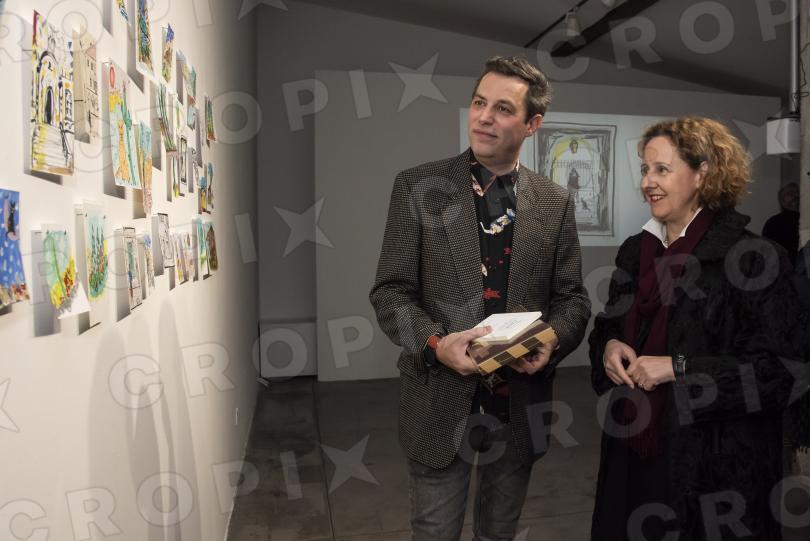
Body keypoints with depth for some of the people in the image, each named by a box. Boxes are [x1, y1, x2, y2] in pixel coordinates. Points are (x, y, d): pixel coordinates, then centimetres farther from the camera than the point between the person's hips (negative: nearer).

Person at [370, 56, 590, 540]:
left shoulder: (556, 203, 2)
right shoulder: (418, 187, -6)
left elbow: (572, 298, 6)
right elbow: (390, 291, -7)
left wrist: (552, 342, -15)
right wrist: (435, 342, -23)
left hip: (520, 402, 3)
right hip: (441, 399, -2)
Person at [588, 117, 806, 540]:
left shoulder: (751, 257, -12)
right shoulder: (636, 251, 6)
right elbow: (608, 325, 16)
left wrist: (678, 368, -21)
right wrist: (609, 346, -6)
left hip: (713, 462, -5)